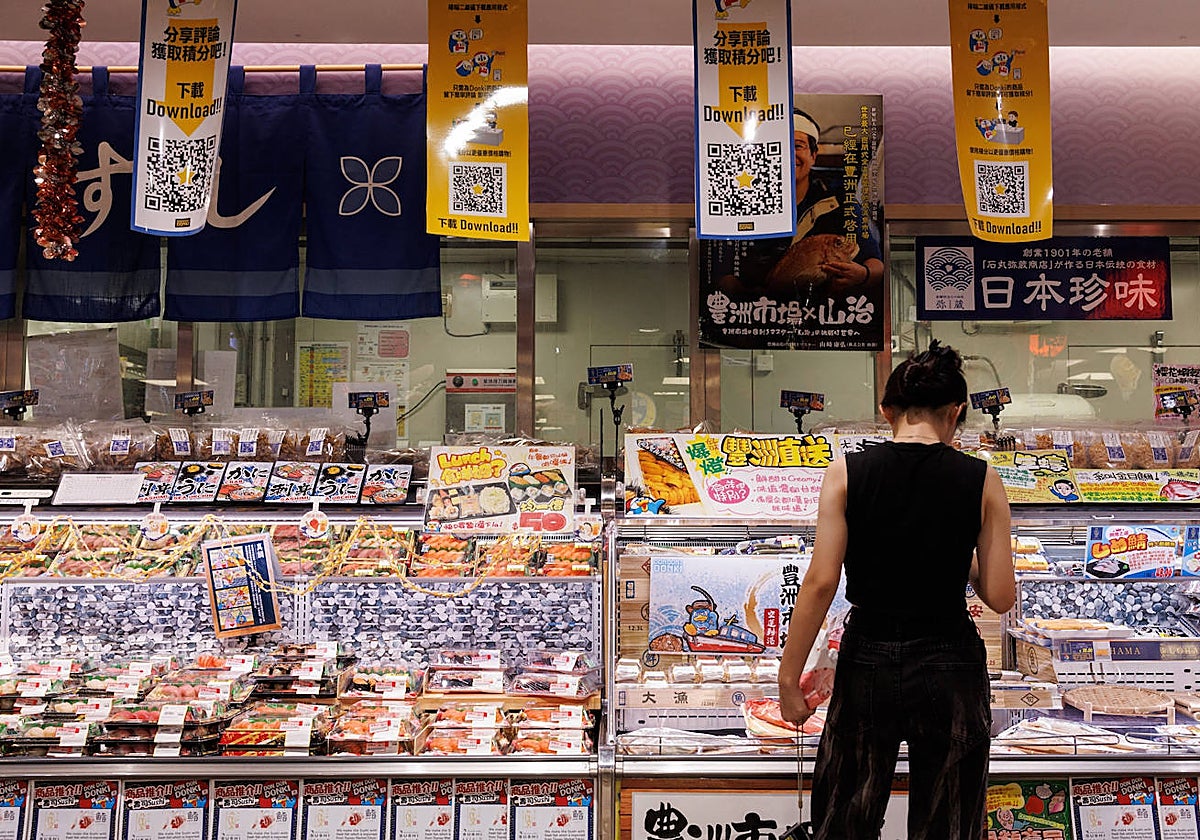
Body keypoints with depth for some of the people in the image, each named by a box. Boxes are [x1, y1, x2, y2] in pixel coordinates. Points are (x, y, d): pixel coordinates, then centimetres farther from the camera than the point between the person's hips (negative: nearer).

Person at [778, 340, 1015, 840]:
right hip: (950, 667, 1)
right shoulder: (981, 480, -4)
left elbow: (820, 582, -11)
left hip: (868, 661, 0)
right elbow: (1000, 596, -4)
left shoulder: (846, 474, -6)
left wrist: (788, 676, -5)